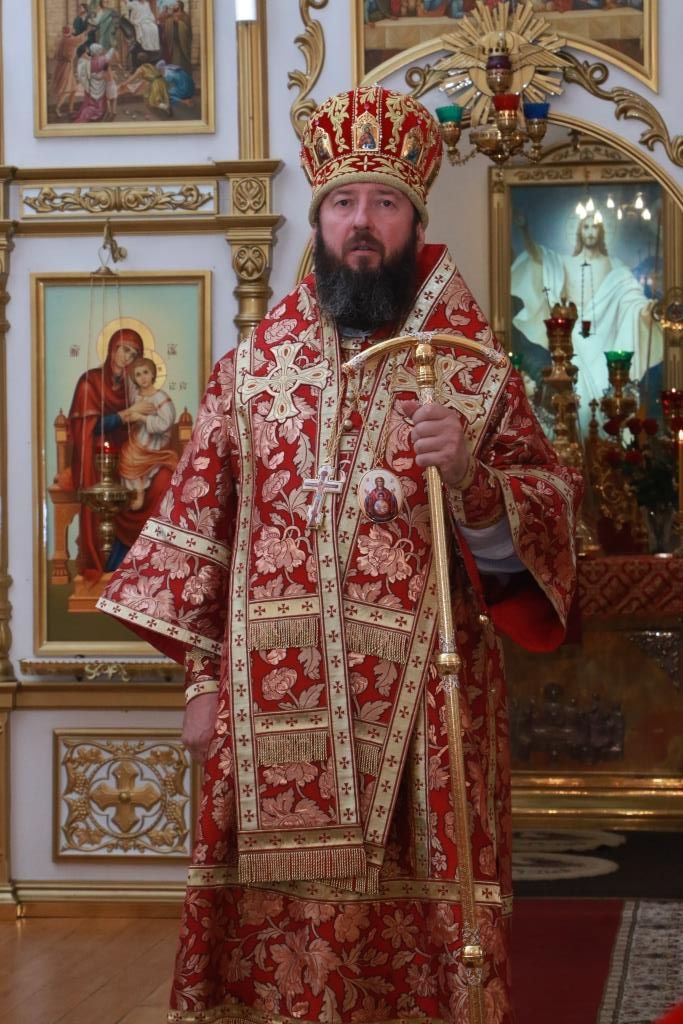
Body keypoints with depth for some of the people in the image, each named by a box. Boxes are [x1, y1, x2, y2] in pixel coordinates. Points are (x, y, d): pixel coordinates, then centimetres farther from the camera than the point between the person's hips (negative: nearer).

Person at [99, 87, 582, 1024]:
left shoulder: (470, 368, 4)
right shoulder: (254, 363, 10)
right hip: (274, 708, 1)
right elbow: (201, 522, 9)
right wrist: (202, 679, 5)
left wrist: (471, 479, -18)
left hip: (420, 708, -1)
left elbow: (547, 518, 2)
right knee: (283, 927, 2)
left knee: (414, 928, 0)